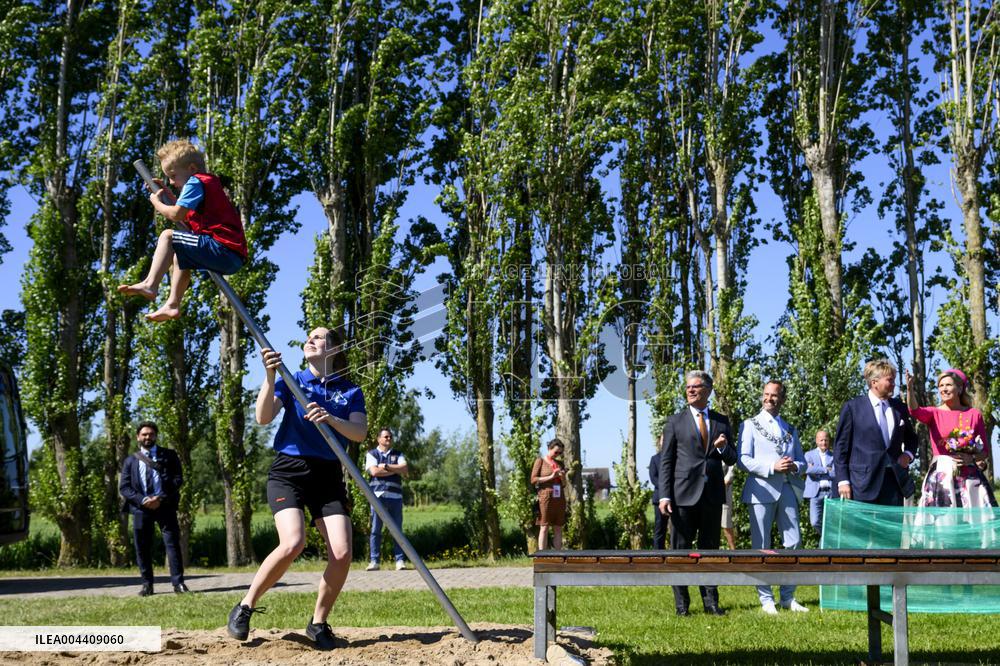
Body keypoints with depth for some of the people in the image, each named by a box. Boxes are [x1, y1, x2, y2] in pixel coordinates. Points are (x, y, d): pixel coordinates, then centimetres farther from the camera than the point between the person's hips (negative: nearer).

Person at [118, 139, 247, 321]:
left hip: (223, 249, -10)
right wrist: (168, 196, 25)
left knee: (168, 236, -8)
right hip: (232, 259, 10)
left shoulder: (196, 182, -3)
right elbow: (186, 216, 32)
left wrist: (156, 202, 5)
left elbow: (176, 215, -13)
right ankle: (173, 304, 22)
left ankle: (149, 285, -18)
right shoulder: (209, 183, 26)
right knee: (180, 256, 29)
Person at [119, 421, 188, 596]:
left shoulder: (169, 456, 10)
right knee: (142, 548, 3)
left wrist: (161, 498, -13)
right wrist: (142, 500, -12)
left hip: (165, 506, -2)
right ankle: (147, 584, 10)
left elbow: (178, 479, 0)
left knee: (172, 543, -7)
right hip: (141, 508, 2)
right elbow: (124, 487, 5)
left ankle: (178, 582, -7)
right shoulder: (130, 461, 14)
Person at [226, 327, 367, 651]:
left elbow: (360, 433, -6)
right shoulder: (290, 381, 6)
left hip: (329, 476, 2)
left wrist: (331, 419, -24)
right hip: (289, 470, -2)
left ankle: (318, 622, 8)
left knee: (341, 553, -14)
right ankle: (245, 606, -4)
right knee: (292, 544, -25)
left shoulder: (350, 391, 9)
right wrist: (270, 376, -21)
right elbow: (263, 417, -9)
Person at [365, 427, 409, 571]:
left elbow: (405, 470, 0)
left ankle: (400, 560, 2)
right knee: (375, 530, -3)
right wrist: (396, 469, -3)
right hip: (378, 495, -2)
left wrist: (386, 466, -5)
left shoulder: (397, 455, 18)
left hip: (395, 496, 2)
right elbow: (374, 471, -7)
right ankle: (374, 561, -1)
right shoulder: (371, 454, 10)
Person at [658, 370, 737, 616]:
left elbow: (731, 460, 15)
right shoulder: (675, 422, 5)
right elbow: (666, 462, 2)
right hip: (684, 494, -2)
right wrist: (664, 496, -7)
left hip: (712, 494, 2)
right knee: (680, 549, 0)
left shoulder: (721, 421, 13)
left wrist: (723, 448, -8)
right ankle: (681, 603, 7)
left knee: (710, 548, 7)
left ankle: (710, 601, 14)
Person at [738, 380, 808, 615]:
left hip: (787, 490, 4)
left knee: (793, 543, 1)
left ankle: (788, 597, 12)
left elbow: (802, 461, 17)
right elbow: (743, 460, -5)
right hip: (762, 490, -4)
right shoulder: (750, 425, 6)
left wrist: (795, 467, -7)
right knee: (761, 547, -2)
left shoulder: (790, 429, 19)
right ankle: (766, 599, 6)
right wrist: (773, 467, -16)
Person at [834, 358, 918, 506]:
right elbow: (841, 446, 0)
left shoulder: (899, 408, 14)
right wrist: (843, 481, -6)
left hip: (894, 481, 4)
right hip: (863, 483, -4)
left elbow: (911, 438, 28)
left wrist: (908, 454, 5)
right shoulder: (852, 407, 1)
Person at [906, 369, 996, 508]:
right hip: (941, 475, -1)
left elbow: (984, 451, 9)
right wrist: (910, 388, -36)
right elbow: (915, 411, -19)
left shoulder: (974, 414, 6)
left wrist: (972, 458, -13)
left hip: (970, 475, 1)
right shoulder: (934, 413, 5)